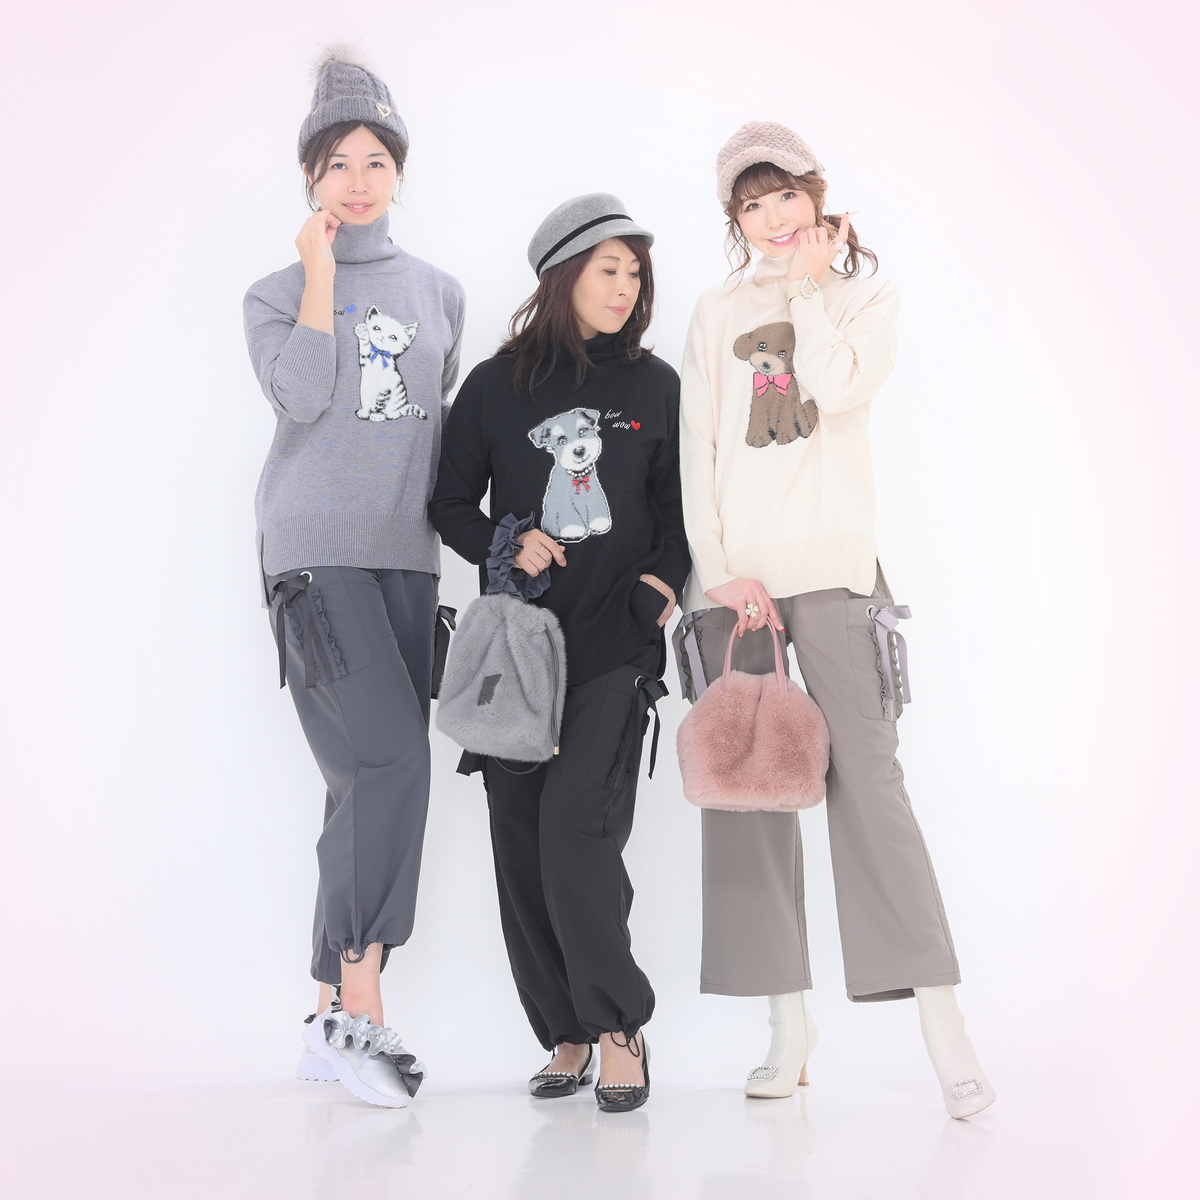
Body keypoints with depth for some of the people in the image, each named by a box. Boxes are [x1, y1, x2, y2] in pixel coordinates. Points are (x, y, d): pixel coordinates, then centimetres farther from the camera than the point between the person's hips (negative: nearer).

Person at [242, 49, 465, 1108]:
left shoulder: (438, 293, 17)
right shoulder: (277, 292, 7)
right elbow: (300, 395, -12)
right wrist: (322, 272, -7)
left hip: (407, 554, 4)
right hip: (316, 552, -4)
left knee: (369, 779, 1)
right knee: (393, 759, -19)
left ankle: (334, 1014, 8)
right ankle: (360, 1007, -13)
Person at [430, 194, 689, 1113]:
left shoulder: (655, 385, 11)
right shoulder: (496, 386, 9)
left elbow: (677, 505, 14)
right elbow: (453, 504, 15)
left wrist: (665, 579, -3)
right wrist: (504, 547, -4)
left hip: (616, 635, -2)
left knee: (579, 820, -16)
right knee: (522, 836, 1)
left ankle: (620, 1025, -4)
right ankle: (568, 1035, 13)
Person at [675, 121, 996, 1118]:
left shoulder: (864, 292, 12)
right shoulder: (717, 314, 16)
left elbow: (835, 384, -10)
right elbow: (697, 451, 7)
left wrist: (807, 282, 3)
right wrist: (720, 571, -5)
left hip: (829, 566, -3)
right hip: (731, 570, 3)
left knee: (867, 781, -12)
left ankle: (944, 1030, -12)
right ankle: (789, 1022, 7)